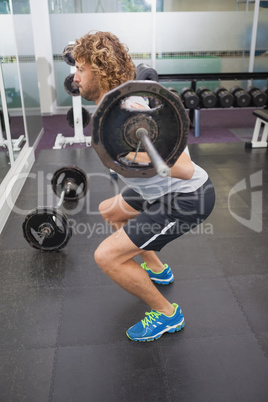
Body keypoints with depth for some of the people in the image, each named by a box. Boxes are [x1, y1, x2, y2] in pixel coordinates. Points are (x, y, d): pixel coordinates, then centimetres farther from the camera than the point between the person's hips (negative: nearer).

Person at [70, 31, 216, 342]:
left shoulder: (127, 111, -27)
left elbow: (183, 168, -33)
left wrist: (125, 150, -43)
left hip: (188, 197, -10)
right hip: (164, 191, 10)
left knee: (107, 256, -12)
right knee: (108, 211, 27)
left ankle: (167, 314, 8)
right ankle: (156, 269, 38)